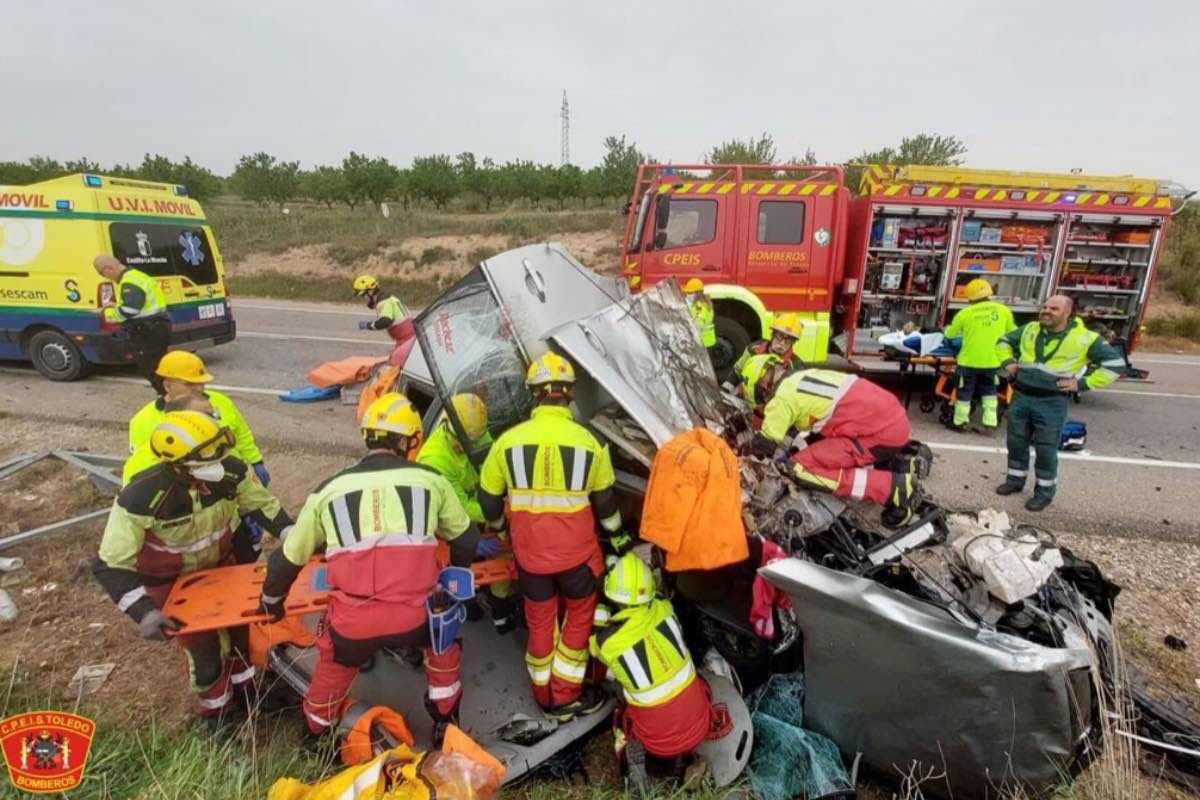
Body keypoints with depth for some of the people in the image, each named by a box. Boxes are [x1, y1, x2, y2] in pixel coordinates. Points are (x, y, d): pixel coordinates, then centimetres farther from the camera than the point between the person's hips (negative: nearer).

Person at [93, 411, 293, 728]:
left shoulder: (231, 472, -28)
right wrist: (144, 611, -39)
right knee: (202, 645, 4)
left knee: (242, 624, 15)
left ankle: (245, 686, 44)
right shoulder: (139, 499, -38)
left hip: (219, 562, 4)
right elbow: (110, 565, -30)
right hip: (171, 579, -4)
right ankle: (216, 712, 33)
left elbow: (263, 504, -8)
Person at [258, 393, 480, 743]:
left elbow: (289, 557, 18)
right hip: (414, 616, -1)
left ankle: (316, 736, 57)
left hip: (352, 623, 2)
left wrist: (271, 599, 39)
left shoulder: (329, 489, 8)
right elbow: (465, 538, 18)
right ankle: (445, 722, 42)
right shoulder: (430, 479, 5)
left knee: (334, 667, 33)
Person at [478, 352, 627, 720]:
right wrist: (617, 534, 18)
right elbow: (604, 500, 0)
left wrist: (500, 528, 22)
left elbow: (489, 499, 1)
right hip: (576, 552, -1)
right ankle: (566, 696, 28)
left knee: (539, 622, 20)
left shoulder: (508, 440, -9)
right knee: (579, 617, 20)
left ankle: (544, 696, 36)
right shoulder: (588, 441, -11)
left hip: (529, 553, 2)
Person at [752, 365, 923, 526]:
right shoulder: (803, 377, 17)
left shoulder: (783, 396, -8)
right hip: (894, 418, 9)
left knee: (802, 468, -10)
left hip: (881, 432, -9)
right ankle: (902, 466, 17)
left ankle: (895, 487, -11)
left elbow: (764, 445, 0)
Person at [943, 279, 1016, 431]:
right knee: (989, 391, 20)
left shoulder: (965, 313, -9)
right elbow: (1013, 333, 10)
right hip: (993, 361, 3)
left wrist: (953, 329, 26)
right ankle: (990, 421, 16)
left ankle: (960, 422, 21)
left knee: (964, 393, 12)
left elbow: (950, 334, 4)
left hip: (969, 361, -2)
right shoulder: (1003, 310, -2)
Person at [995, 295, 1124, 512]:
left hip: (1052, 403, -4)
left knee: (1046, 450, 2)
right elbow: (1004, 341, 23)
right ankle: (1015, 480, 31)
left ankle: (1045, 492, 17)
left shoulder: (1084, 338, -8)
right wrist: (1008, 362, 6)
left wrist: (1082, 383, -10)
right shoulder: (1029, 330, 6)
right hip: (1021, 396, 5)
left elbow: (1115, 362, -5)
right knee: (1016, 442, 14)